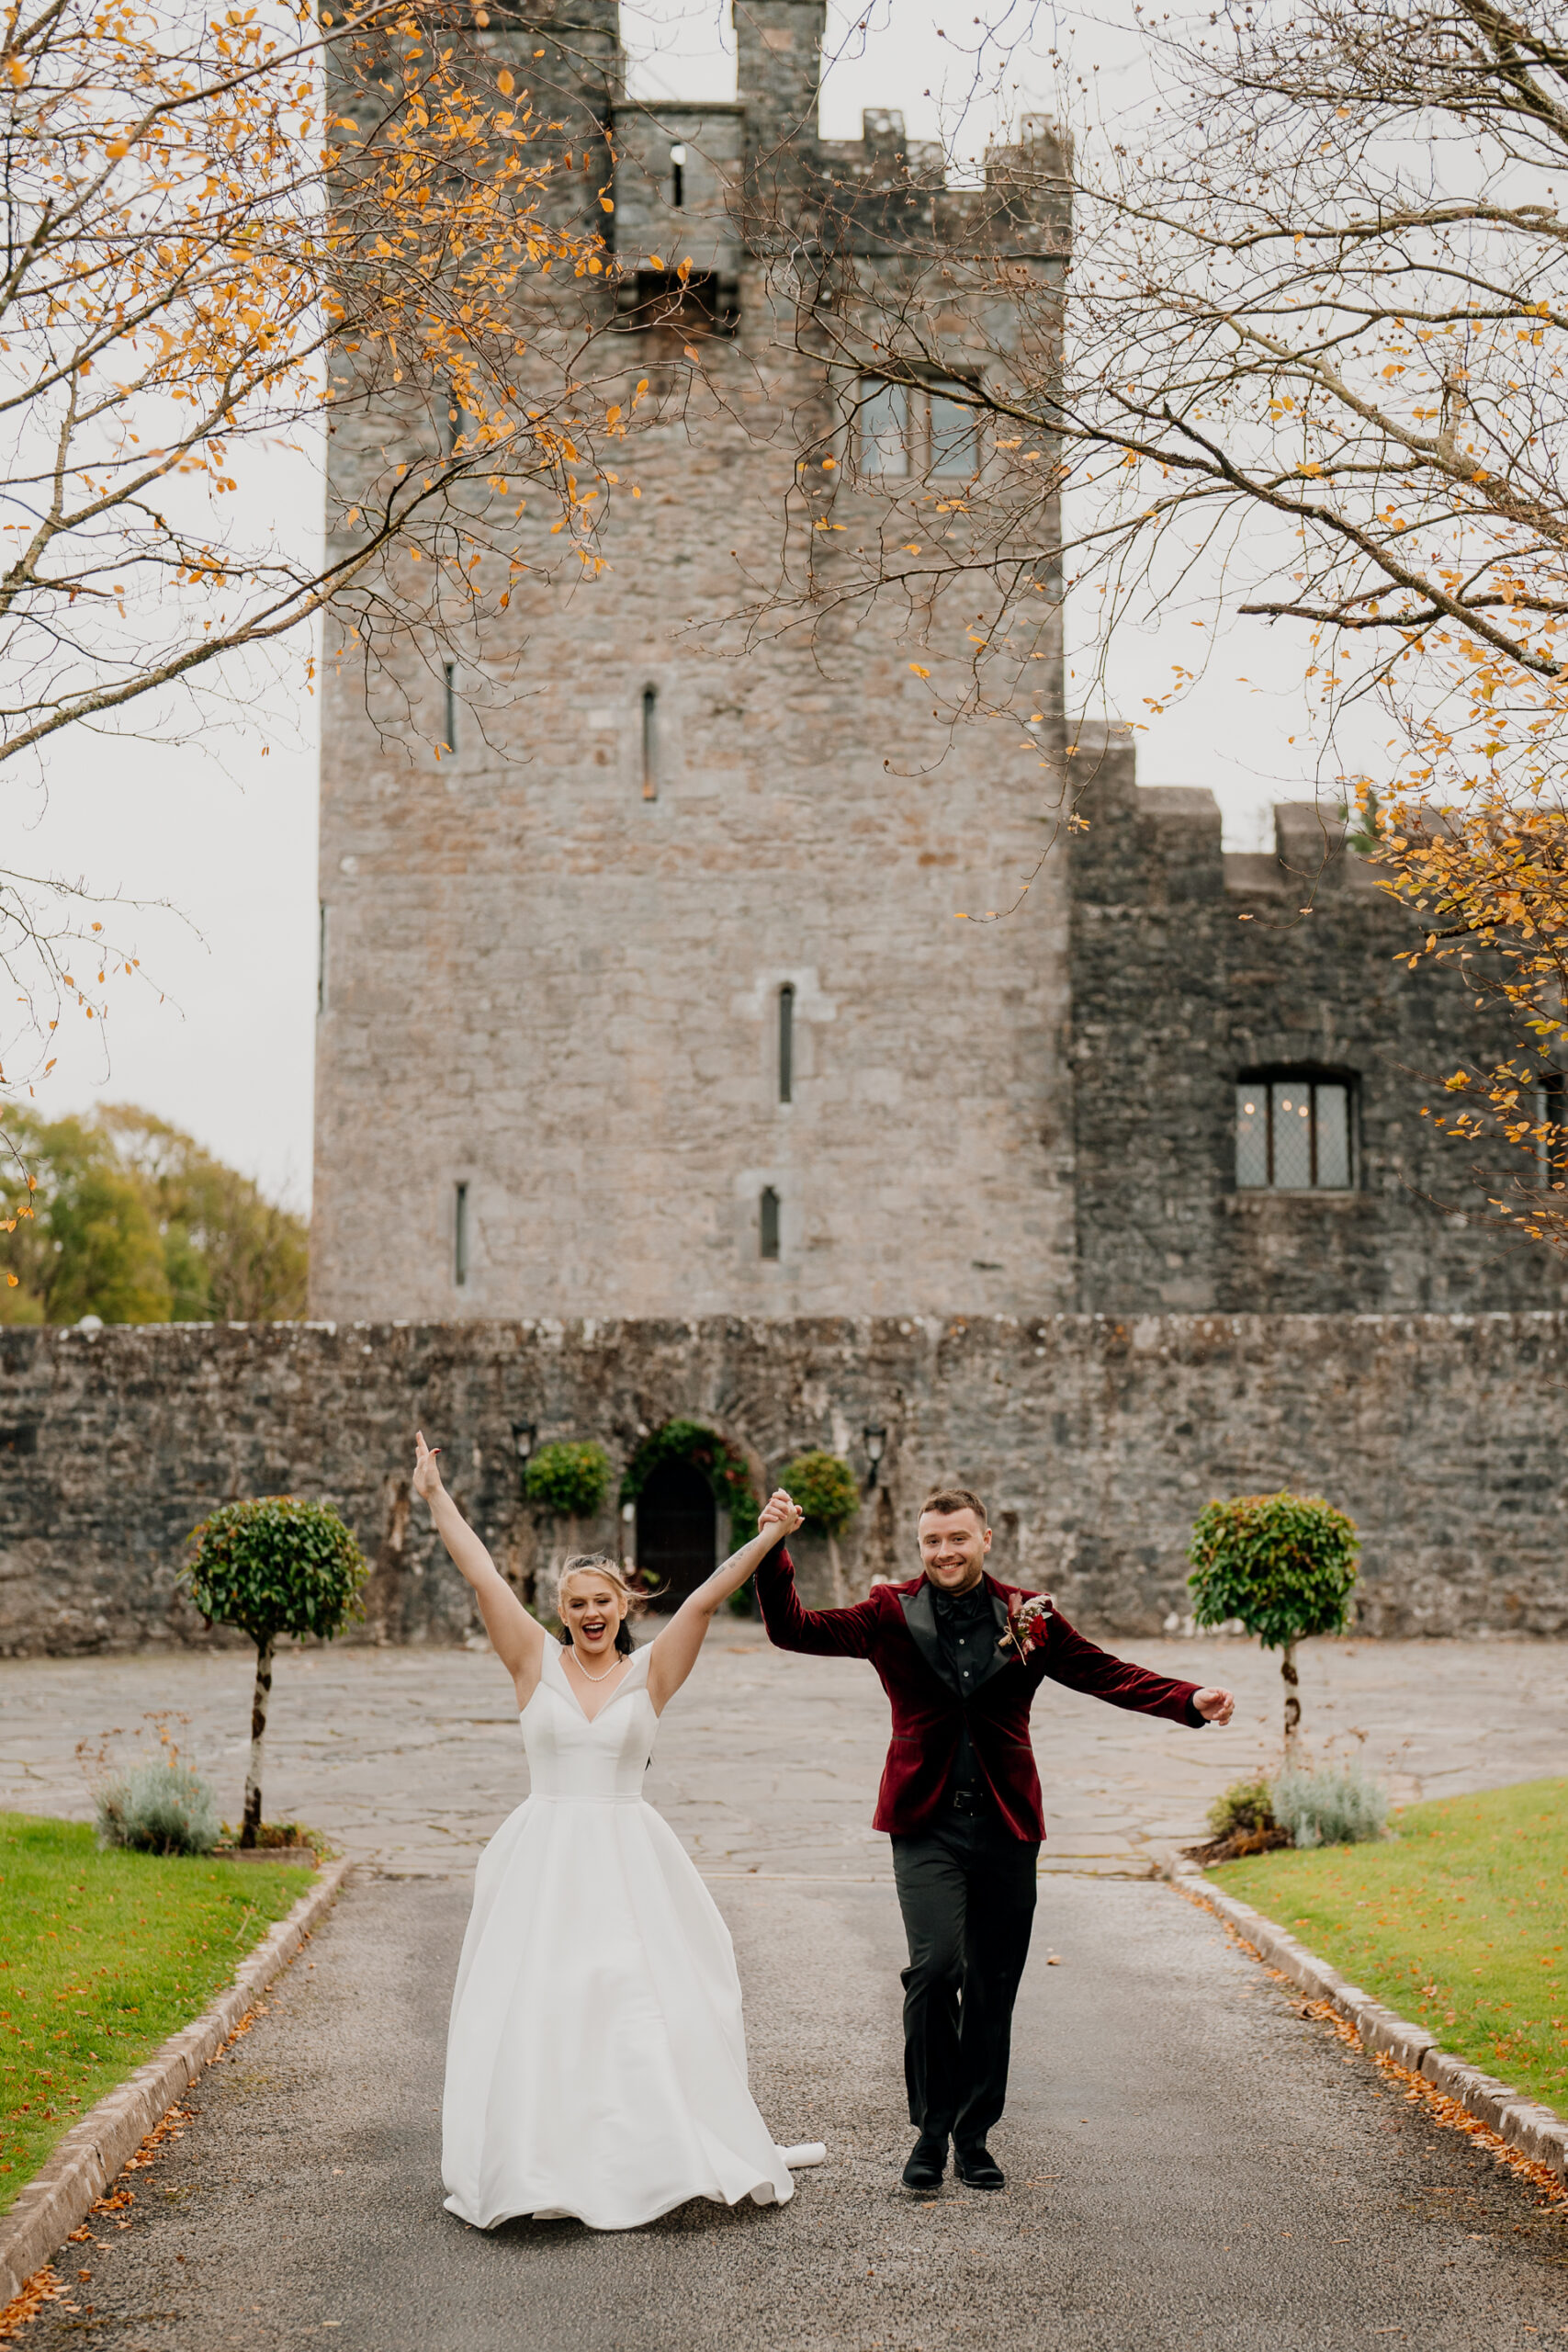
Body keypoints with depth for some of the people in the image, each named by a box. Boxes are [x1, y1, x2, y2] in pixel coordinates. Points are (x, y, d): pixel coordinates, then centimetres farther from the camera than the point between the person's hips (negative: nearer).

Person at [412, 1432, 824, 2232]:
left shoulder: (651, 1673, 4)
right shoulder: (537, 1663, 3)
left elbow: (705, 1599, -5)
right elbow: (484, 1579, 0)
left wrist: (767, 1539, -12)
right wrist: (435, 1498, -2)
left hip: (629, 1862, 0)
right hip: (545, 1863, 0)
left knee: (649, 2005, -2)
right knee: (538, 2009, -3)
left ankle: (667, 2156, 10)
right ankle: (542, 2170, 5)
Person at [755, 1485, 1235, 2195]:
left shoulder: (1028, 1617, 6)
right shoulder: (890, 1615, 3)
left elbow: (1107, 1673, 6)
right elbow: (793, 1629, -1)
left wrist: (1190, 1702, -6)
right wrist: (773, 1558, -16)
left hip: (1006, 1827, 2)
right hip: (926, 1825, -2)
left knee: (993, 1988, 6)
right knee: (935, 1965, -16)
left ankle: (974, 2137, 20)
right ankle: (931, 2130, 0)